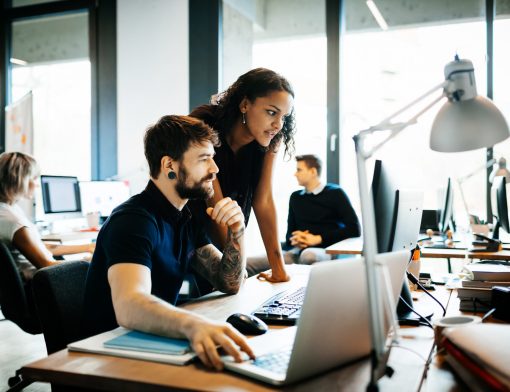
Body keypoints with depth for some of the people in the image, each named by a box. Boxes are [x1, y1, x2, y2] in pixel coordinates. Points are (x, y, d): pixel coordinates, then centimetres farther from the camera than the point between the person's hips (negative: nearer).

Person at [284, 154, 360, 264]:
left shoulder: (335, 193, 5)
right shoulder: (295, 197, 20)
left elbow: (354, 229, -5)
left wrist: (318, 238, -11)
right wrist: (294, 239, -6)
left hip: (328, 250, -3)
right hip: (300, 249, 4)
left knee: (308, 255, -38)